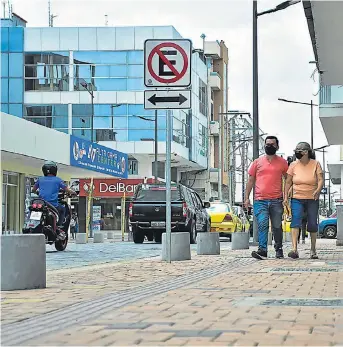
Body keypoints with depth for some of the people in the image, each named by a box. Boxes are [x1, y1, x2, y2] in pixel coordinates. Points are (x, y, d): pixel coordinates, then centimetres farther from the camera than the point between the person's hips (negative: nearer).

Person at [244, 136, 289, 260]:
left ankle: (279, 249, 24)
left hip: (276, 201, 0)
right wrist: (247, 198, 7)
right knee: (262, 225, -14)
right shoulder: (257, 162, 10)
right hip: (260, 200, 0)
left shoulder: (282, 162, 9)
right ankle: (262, 250, -20)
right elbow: (251, 180, 13)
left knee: (277, 226, 9)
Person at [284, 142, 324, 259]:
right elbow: (288, 182, 6)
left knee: (313, 225, 3)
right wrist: (285, 197, -2)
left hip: (312, 200, 0)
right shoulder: (293, 165, 3)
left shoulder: (315, 164, -1)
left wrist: (318, 190, -28)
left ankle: (313, 250, 20)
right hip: (297, 199, 0)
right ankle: (294, 249, -27)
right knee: (295, 221, -19)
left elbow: (321, 179, -9)